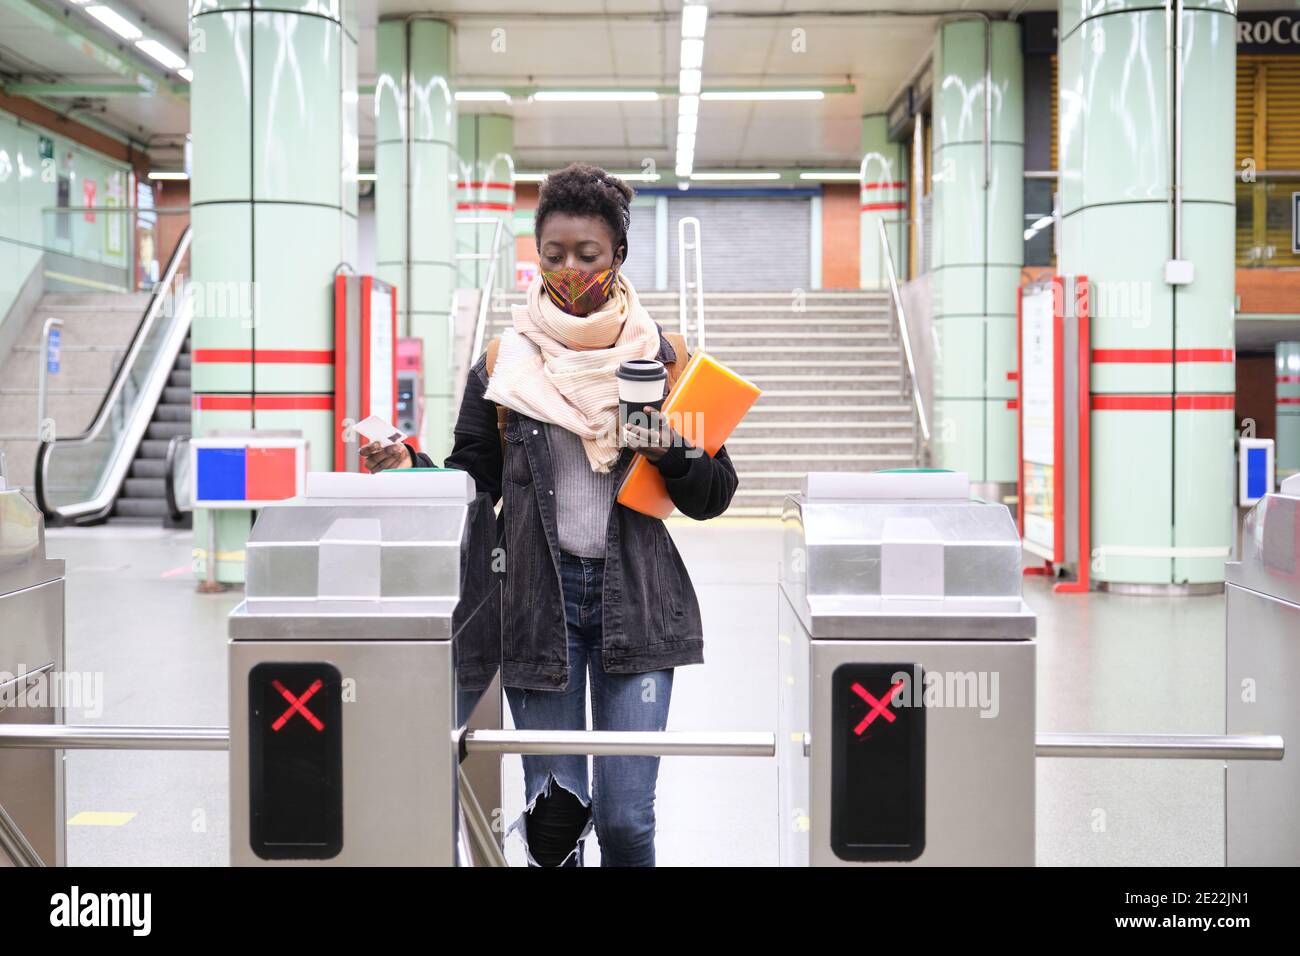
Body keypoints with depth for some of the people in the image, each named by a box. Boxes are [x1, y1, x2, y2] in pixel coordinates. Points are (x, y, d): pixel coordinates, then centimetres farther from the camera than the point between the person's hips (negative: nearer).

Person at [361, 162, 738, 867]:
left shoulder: (661, 359, 4)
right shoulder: (503, 366, 4)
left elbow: (712, 498, 5)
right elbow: (471, 482, 10)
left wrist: (675, 452, -14)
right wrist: (410, 466, -8)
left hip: (635, 603, 0)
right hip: (538, 603, 1)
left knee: (626, 816, -1)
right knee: (553, 811, 4)